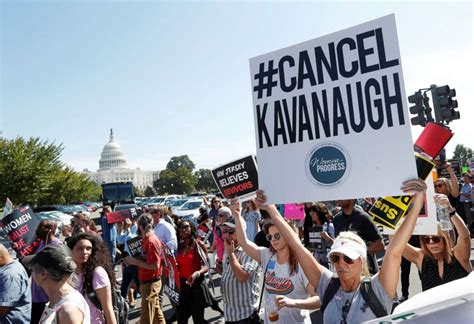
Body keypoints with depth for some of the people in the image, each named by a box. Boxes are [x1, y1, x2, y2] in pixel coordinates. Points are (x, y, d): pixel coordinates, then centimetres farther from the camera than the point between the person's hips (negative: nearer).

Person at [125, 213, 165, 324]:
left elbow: (155, 266, -24)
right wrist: (134, 261, 0)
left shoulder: (151, 241, -22)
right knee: (156, 312, 21)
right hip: (149, 282, 9)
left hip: (150, 283, -9)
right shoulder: (146, 240, 6)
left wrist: (135, 261, -18)